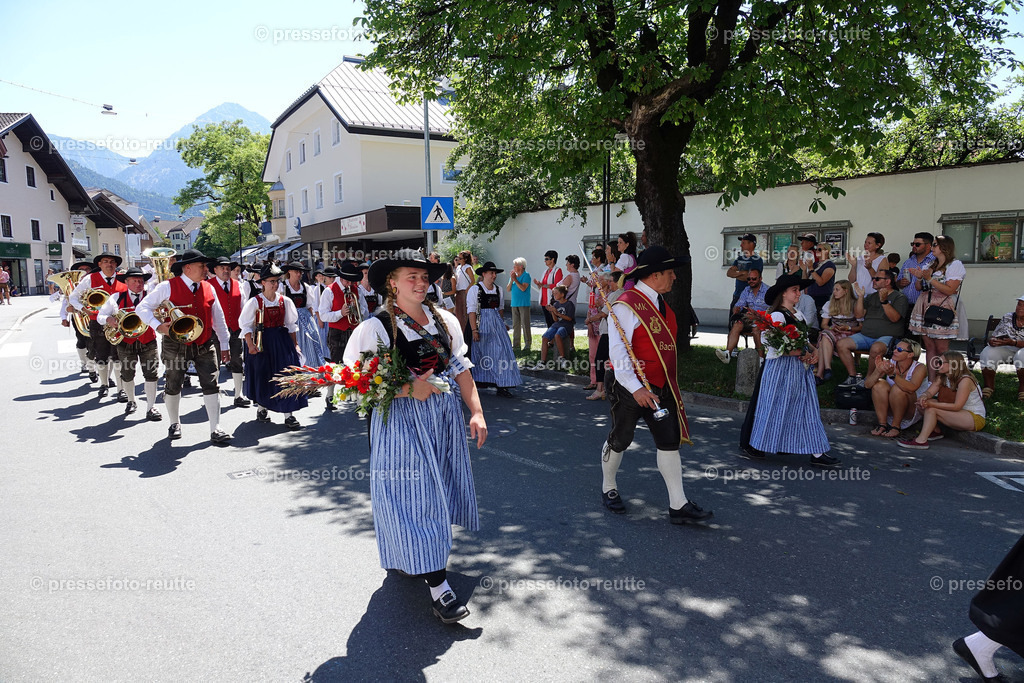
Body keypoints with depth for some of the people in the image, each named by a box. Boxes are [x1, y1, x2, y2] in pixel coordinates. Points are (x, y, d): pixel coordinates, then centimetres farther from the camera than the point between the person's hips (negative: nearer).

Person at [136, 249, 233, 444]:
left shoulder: (208, 288, 7)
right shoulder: (168, 287, -6)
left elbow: (218, 318, 13)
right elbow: (142, 308, -5)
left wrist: (224, 345, 14)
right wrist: (158, 326, -21)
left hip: (204, 345, 3)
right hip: (176, 345, -2)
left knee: (211, 385, -4)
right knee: (173, 386, 10)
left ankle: (215, 430, -1)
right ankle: (174, 423, 32)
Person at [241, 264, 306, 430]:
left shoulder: (285, 301, 5)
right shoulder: (255, 302, -4)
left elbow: (292, 324, 12)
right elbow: (246, 325, -3)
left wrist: (295, 344, 8)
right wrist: (250, 344, -13)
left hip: (282, 340, 2)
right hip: (262, 341, -2)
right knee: (262, 376, 7)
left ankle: (289, 415, -2)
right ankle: (261, 408, 31)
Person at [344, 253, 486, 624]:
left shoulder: (444, 320, 7)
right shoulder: (375, 327, -10)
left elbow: (461, 368, 8)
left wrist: (476, 412, 0)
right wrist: (408, 390, -21)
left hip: (445, 416, 6)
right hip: (402, 421, -6)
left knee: (439, 487, 14)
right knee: (413, 493, -3)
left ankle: (411, 556, 39)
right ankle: (438, 587, 3)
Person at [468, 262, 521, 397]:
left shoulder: (498, 289, 11)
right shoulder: (475, 289, -6)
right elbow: (471, 311, -11)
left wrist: (501, 324, 14)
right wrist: (474, 330, -17)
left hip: (497, 324, 5)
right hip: (482, 324, -5)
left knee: (502, 352, -3)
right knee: (481, 355, 2)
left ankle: (502, 386, -1)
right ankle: (476, 383, 18)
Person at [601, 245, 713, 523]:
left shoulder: (661, 303, 11)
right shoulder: (626, 305, -18)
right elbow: (617, 351, -22)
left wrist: (670, 383, 19)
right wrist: (636, 388, -26)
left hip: (661, 387, 8)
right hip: (630, 388, -8)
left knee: (670, 442, 4)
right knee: (619, 440, 10)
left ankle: (678, 505, 10)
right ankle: (609, 489, 32)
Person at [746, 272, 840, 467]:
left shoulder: (798, 314, 15)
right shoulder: (777, 315, -13)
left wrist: (813, 350, 3)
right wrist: (802, 353, -17)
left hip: (801, 367, 8)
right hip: (782, 368, -8)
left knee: (807, 408, 6)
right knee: (777, 407, 1)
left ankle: (816, 453, 9)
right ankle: (757, 447, 16)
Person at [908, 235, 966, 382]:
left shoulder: (955, 265, -2)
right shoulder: (931, 266, 21)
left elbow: (950, 290, -13)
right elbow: (919, 287, 19)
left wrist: (930, 279, -14)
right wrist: (920, 278, 0)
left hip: (942, 309, -7)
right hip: (925, 307, 7)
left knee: (941, 349, -9)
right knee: (929, 347, 4)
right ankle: (931, 382, 6)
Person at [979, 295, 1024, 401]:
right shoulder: (1007, 318, 4)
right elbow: (993, 336, 3)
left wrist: (1013, 343, -36)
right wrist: (992, 340, -21)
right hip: (1006, 350, 3)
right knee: (987, 353, -26)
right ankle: (989, 386, -13)